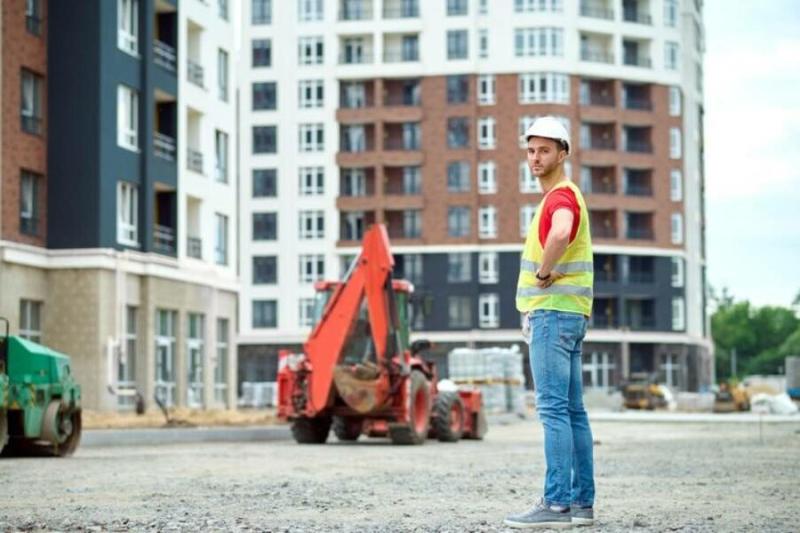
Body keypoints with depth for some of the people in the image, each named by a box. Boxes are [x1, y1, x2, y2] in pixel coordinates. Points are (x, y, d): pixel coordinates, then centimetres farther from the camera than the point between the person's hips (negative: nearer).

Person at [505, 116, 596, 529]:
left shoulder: (561, 196, -13)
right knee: (572, 410, 9)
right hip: (566, 313, 11)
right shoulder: (564, 196, 20)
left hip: (554, 313, -11)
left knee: (554, 409, -12)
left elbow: (560, 235, -36)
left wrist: (544, 273, -20)